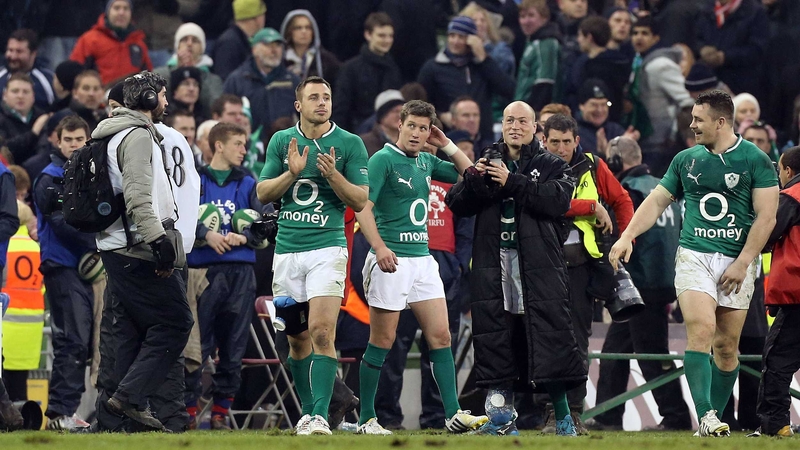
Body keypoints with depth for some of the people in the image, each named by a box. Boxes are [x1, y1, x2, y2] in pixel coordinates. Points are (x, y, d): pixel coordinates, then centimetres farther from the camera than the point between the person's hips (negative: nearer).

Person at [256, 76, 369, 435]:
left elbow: (360, 201, -1)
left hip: (327, 247, -4)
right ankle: (308, 411, 22)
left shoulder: (350, 144, 0)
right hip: (287, 249, 4)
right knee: (297, 338, 9)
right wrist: (292, 173, -9)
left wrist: (333, 174, -16)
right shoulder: (281, 141, 9)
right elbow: (263, 193, 7)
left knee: (321, 333, -17)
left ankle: (320, 416, -20)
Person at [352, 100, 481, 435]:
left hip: (422, 257, 7)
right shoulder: (383, 159, -7)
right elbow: (362, 206, -15)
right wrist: (379, 247, -28)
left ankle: (453, 414, 1)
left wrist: (446, 144, 10)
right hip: (391, 260, -7)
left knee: (440, 335, 1)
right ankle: (366, 419, 4)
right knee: (382, 341, -3)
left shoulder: (427, 162, 13)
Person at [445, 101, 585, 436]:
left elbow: (558, 200, -11)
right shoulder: (488, 162, 19)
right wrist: (473, 180, -11)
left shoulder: (551, 166, 9)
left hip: (539, 267, -3)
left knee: (551, 336, -7)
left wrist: (512, 182, -16)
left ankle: (563, 418, -1)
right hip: (493, 265, 3)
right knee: (495, 335, 0)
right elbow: (456, 204, 9)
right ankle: (501, 417, 6)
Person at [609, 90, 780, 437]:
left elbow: (767, 216, -5)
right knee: (701, 329, -19)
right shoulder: (686, 160, 10)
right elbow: (657, 201, 18)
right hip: (694, 257, 1)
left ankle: (714, 419, 14)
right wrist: (627, 236, 4)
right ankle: (705, 416, -25)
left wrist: (742, 263, -10)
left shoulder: (755, 160, -2)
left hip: (736, 262, -1)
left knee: (727, 346, 3)